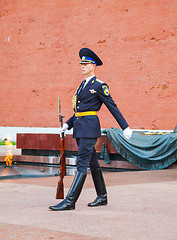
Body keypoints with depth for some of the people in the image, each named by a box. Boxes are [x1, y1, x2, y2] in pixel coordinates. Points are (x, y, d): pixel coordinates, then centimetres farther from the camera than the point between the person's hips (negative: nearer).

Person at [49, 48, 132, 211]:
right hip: (79, 127, 9)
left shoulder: (99, 86, -6)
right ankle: (102, 197, 23)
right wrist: (68, 124, 16)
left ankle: (70, 201, -14)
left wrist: (125, 127, -6)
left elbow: (113, 107, -6)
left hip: (90, 127, -9)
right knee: (93, 162, 14)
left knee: (82, 164, -11)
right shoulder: (82, 85, 19)